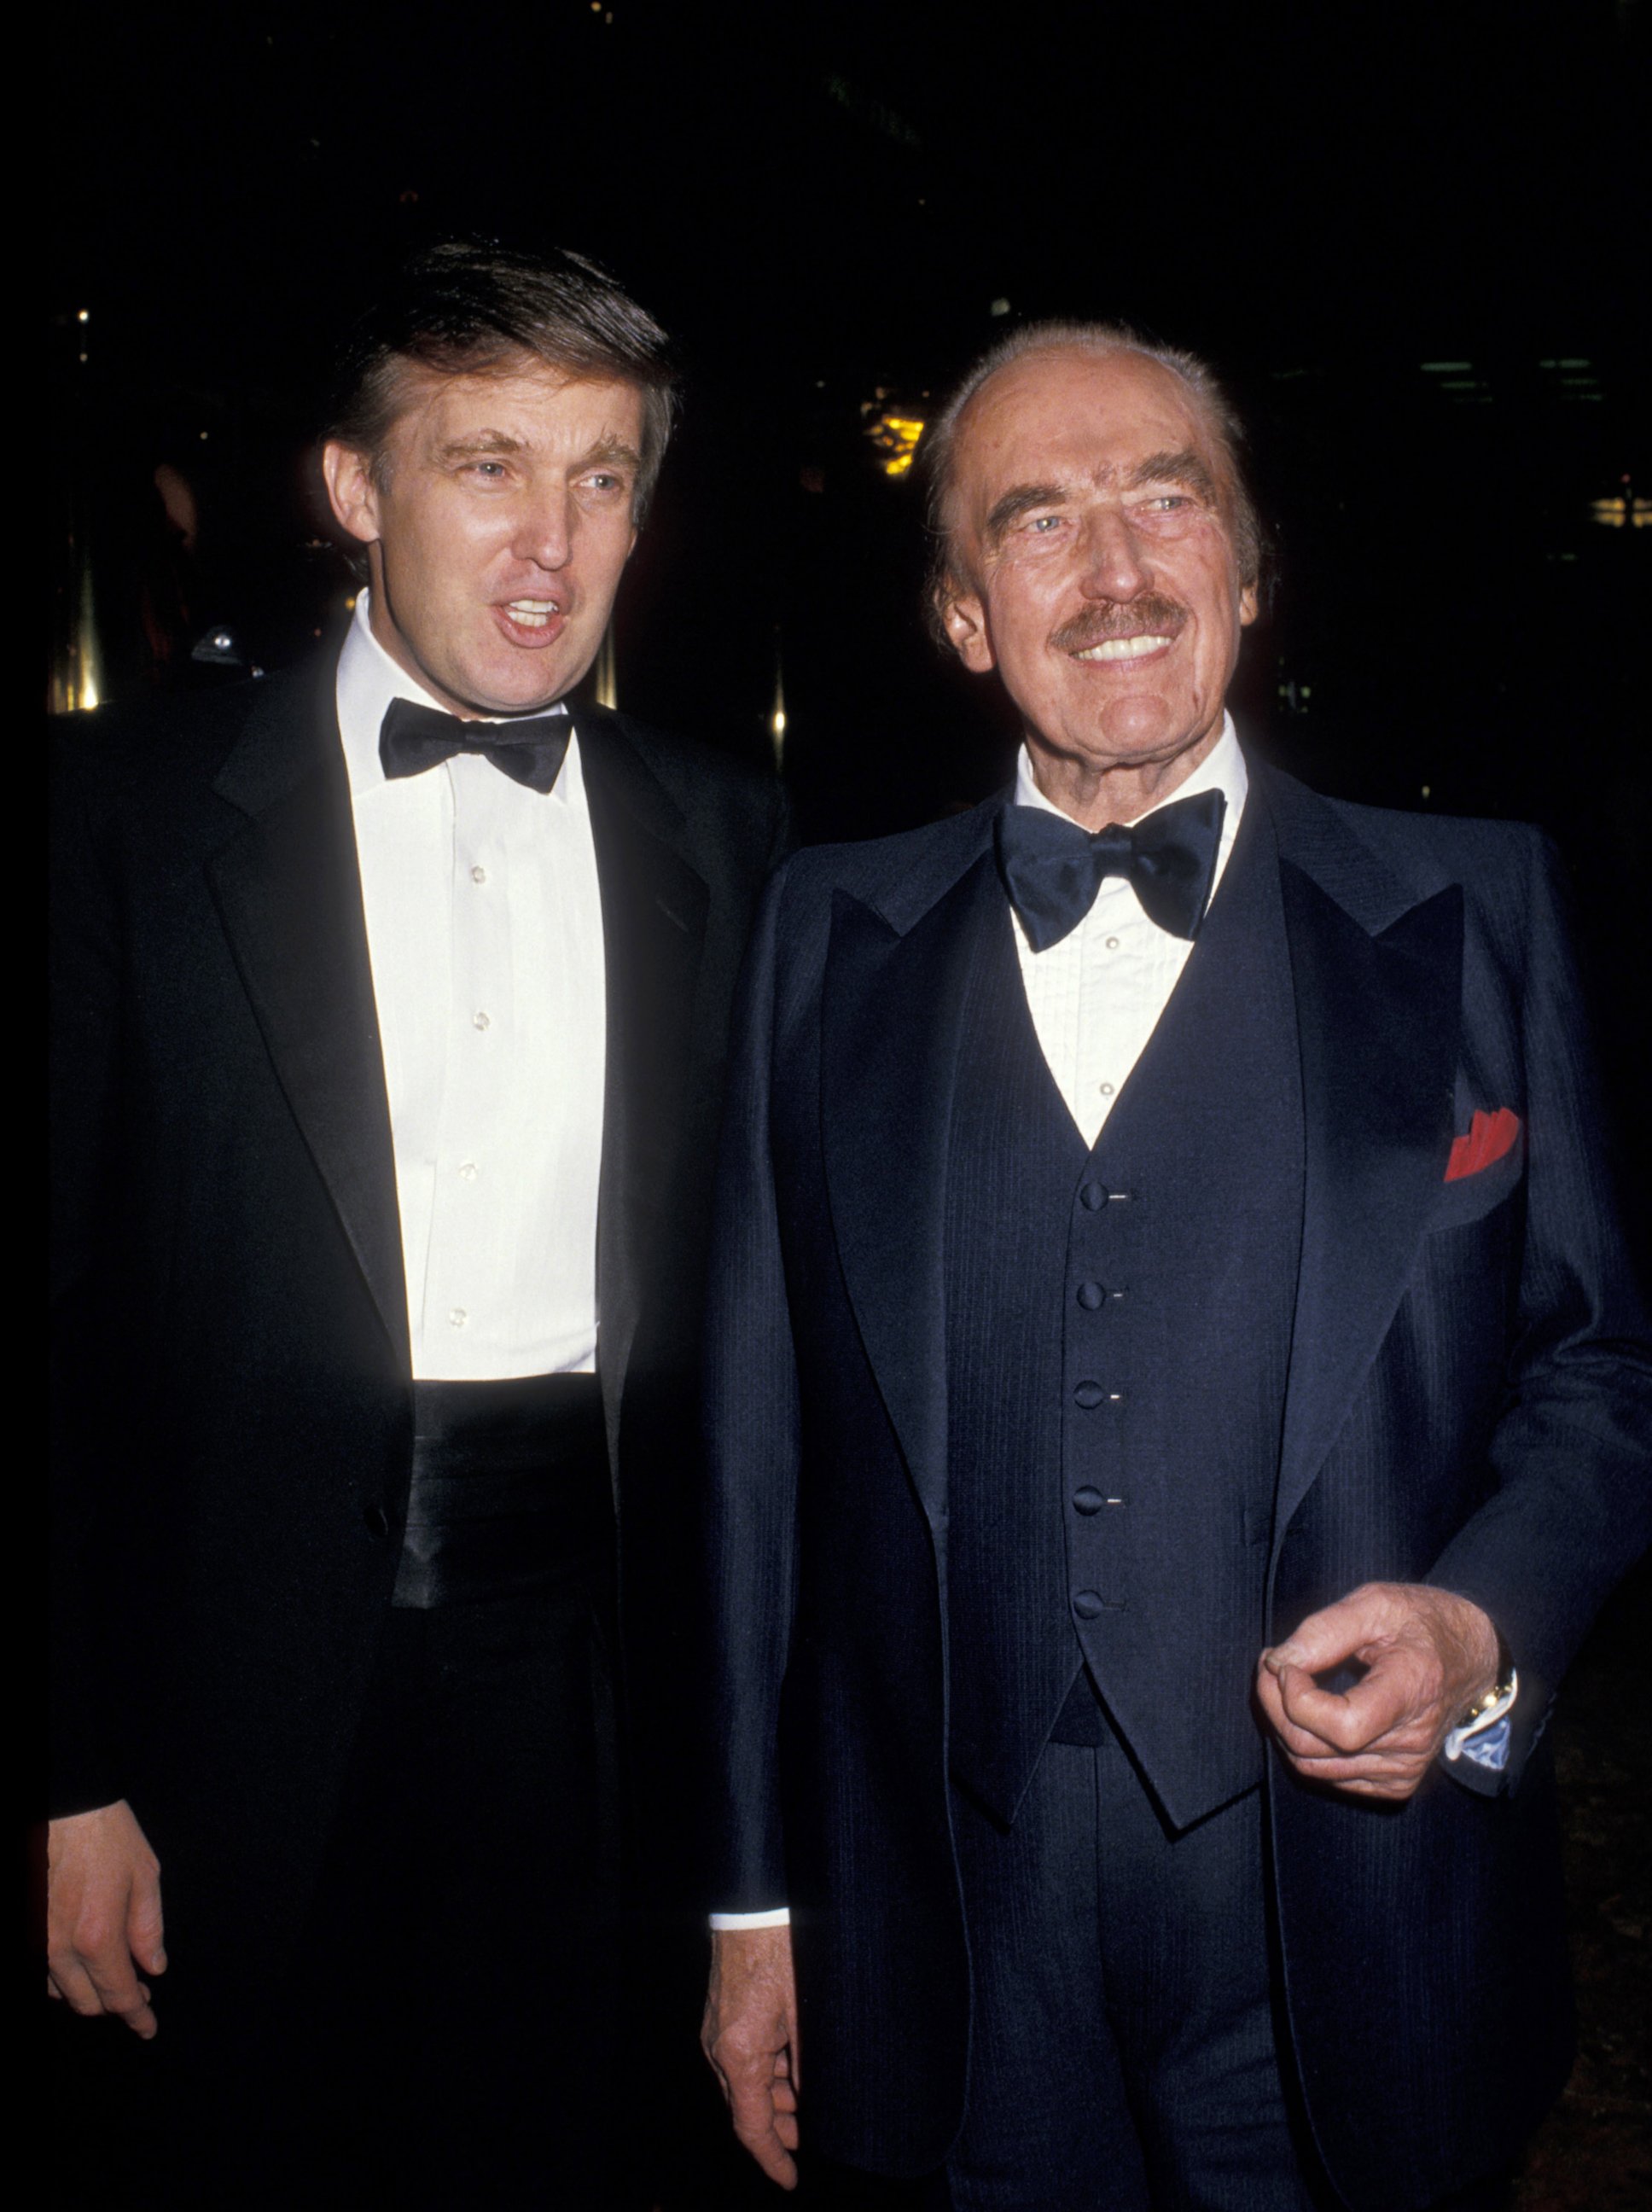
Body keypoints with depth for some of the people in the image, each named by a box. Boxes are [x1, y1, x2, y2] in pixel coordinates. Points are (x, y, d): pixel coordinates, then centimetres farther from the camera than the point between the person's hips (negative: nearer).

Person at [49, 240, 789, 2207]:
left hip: (586, 1657, 2)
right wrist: (72, 1777, -8)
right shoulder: (128, 809, -3)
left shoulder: (720, 833, 4)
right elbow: (59, 1305, -5)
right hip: (253, 1667, -2)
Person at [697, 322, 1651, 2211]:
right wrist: (755, 1898, 5)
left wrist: (1486, 1623, -16)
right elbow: (763, 1438, 3)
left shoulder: (1472, 913, 0)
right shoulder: (828, 938, 3)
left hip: (1345, 1938, 0)